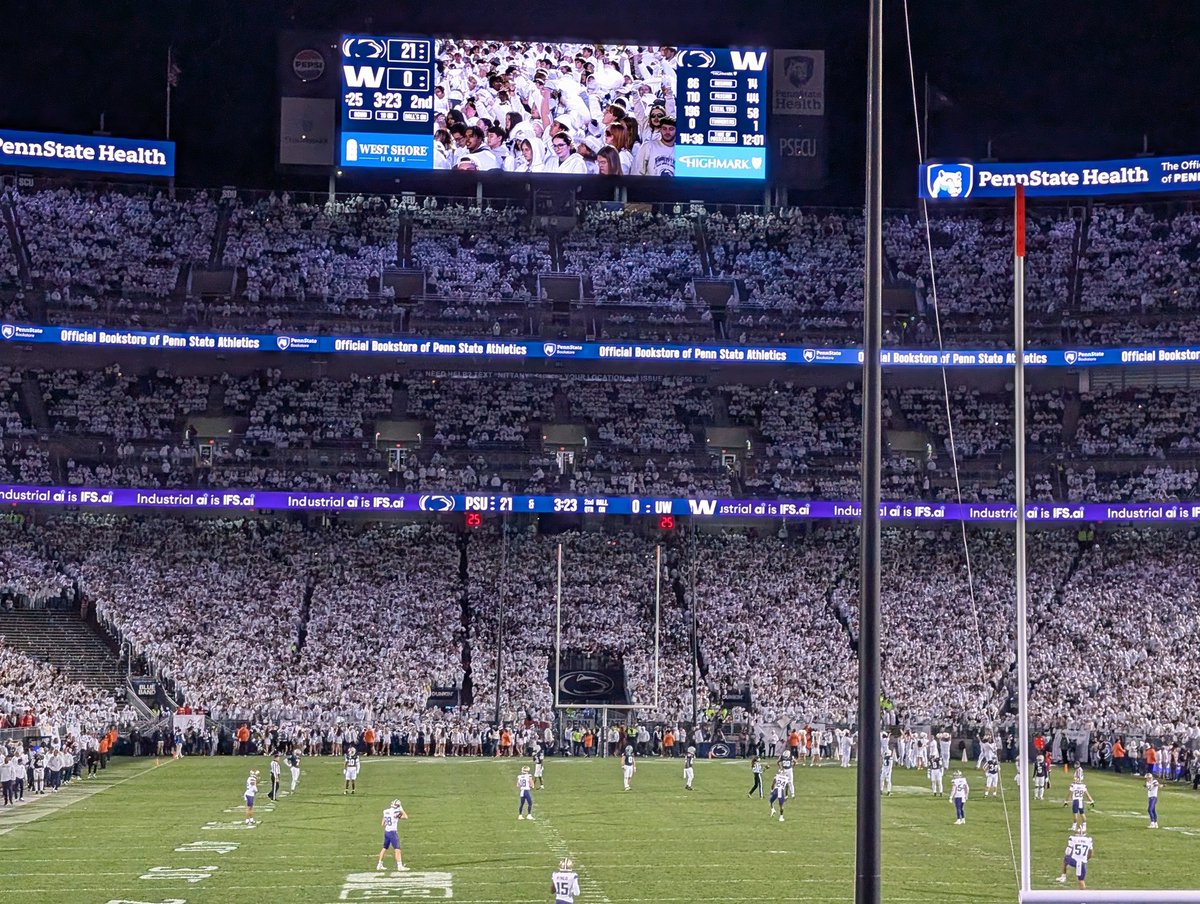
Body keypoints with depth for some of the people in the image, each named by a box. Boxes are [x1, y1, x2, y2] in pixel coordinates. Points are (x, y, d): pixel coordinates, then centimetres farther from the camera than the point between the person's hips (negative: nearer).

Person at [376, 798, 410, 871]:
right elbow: (406, 817, -10)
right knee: (397, 849, -7)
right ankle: (400, 866, -13)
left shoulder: (385, 811, 7)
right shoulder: (396, 811, -14)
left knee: (384, 848, 19)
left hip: (386, 832, 7)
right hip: (393, 832, -7)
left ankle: (379, 865, 25)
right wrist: (401, 810, 1)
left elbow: (383, 824, 15)